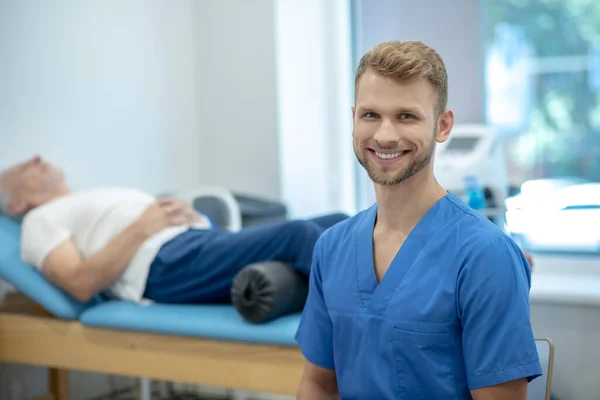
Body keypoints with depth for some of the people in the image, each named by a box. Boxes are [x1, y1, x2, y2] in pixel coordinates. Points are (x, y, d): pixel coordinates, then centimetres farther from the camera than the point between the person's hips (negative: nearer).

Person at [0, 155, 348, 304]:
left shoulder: (96, 198, 39)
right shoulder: (41, 221, 16)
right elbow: (81, 284, -5)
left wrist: (186, 213, 6)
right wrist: (141, 227, -8)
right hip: (167, 265, -9)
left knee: (338, 225, -8)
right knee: (296, 234, -29)